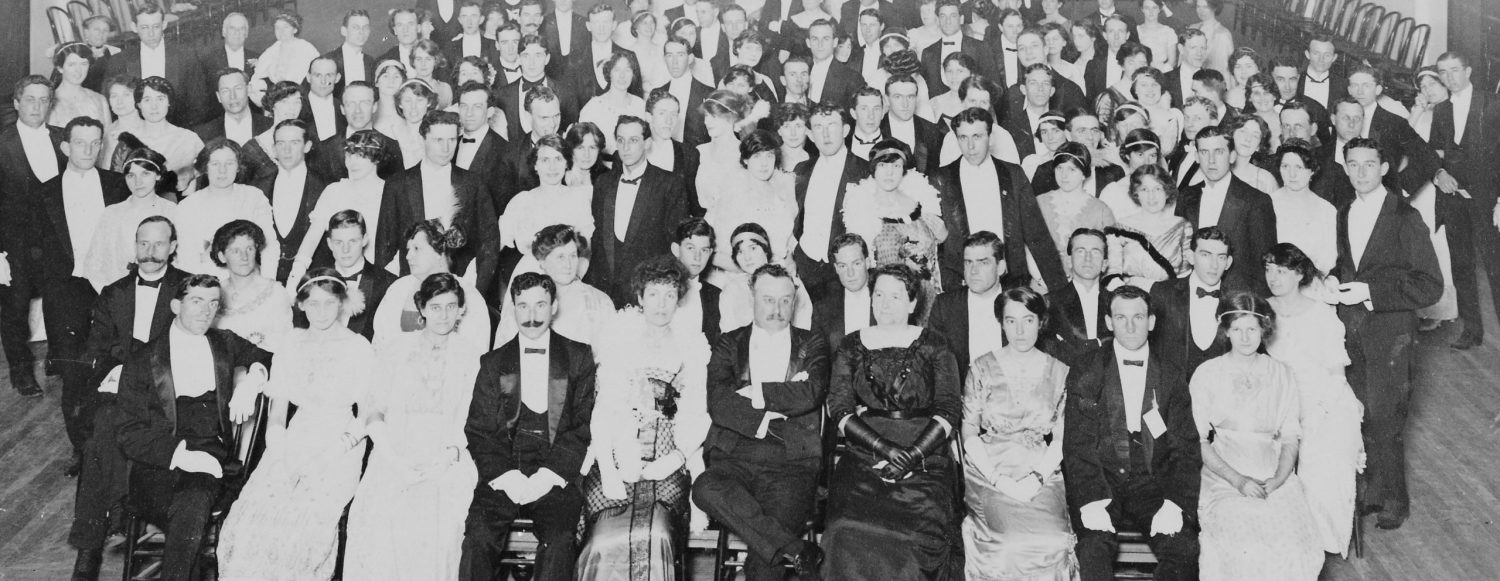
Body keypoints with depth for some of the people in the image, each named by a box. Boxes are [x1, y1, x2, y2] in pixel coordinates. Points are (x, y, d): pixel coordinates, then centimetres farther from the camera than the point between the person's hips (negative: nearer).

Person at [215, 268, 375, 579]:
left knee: (307, 518, -25)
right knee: (256, 511, -19)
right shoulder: (292, 343, 14)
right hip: (295, 439, 3)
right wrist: (277, 450, -3)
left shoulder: (359, 348, 3)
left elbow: (369, 413, 4)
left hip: (338, 450, -3)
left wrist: (349, 439, -13)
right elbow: (277, 407, 12)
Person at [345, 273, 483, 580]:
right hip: (393, 458, 1)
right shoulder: (393, 347, 13)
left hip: (447, 462, -1)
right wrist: (395, 459, -7)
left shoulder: (471, 355, 11)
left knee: (436, 527, -28)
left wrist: (450, 453, -12)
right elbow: (373, 410, 8)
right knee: (376, 522, -26)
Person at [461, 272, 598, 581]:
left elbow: (585, 424, 3)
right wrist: (506, 476, -8)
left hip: (555, 477, -1)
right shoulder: (493, 363, 16)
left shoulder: (579, 358, 12)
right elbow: (479, 430, 10)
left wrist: (548, 475, -9)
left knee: (560, 543, -29)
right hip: (504, 475, 1)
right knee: (477, 538, -26)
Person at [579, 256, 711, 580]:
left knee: (654, 538, -25)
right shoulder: (619, 338, 11)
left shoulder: (692, 345, 15)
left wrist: (680, 455, -11)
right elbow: (603, 408, 3)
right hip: (618, 463, 0)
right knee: (610, 544, -23)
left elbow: (695, 414, 9)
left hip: (668, 470, 0)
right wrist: (608, 470, -9)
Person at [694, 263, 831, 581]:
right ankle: (797, 551, -28)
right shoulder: (729, 344, 13)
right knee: (706, 489, -34)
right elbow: (718, 404, -3)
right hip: (736, 457, 1)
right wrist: (781, 403, -8)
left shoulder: (812, 345, 13)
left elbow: (811, 394, -7)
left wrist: (753, 393, -4)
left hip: (793, 463, -1)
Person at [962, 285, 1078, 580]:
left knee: (1052, 543, -23)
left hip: (1040, 473, 2)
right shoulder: (982, 368, 5)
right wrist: (999, 480, -12)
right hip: (989, 473, -1)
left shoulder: (1059, 372, 9)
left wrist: (1037, 478, -10)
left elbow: (1061, 438, 7)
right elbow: (969, 434, 1)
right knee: (1011, 543, -26)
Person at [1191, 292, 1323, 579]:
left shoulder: (1282, 375, 15)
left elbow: (1291, 438, 10)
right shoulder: (1206, 375, 8)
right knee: (1243, 548, -29)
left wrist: (1277, 480, -9)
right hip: (1223, 477, -2)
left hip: (1275, 479, 2)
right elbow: (1200, 441, 2)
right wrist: (1238, 480, -12)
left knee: (1293, 547, -24)